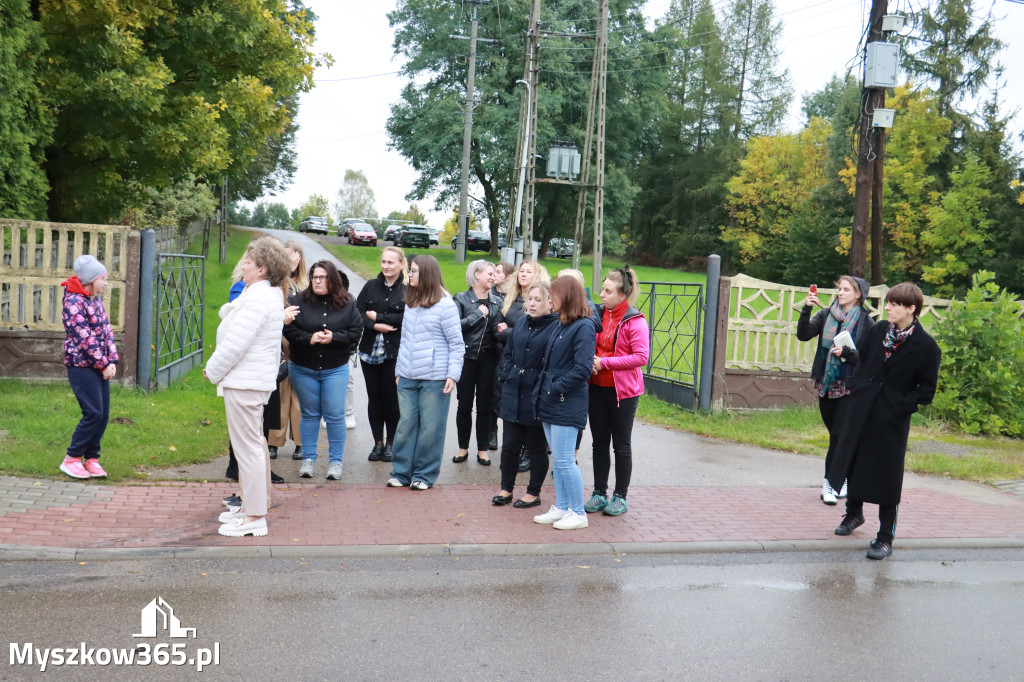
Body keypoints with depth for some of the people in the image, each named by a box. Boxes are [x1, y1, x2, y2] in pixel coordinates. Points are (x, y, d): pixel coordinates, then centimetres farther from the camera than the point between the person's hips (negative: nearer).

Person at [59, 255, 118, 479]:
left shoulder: (97, 300, 13)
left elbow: (107, 331, 10)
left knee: (103, 414, 5)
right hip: (81, 366, -8)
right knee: (94, 413, -11)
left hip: (100, 366, 8)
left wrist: (112, 361, -2)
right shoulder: (74, 302, -13)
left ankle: (91, 459, 15)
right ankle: (72, 459, 3)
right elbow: (84, 338, -17)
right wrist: (104, 365, -15)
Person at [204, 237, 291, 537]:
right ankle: (250, 506, 28)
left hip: (244, 382, -11)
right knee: (251, 445, 17)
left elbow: (235, 344, -20)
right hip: (257, 380, 11)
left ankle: (255, 517, 0)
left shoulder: (258, 298, -18)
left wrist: (213, 370, -8)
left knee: (248, 447, -5)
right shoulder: (269, 295, 15)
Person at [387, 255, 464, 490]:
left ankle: (424, 475, 14)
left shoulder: (445, 305, -9)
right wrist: (399, 369, 16)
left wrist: (453, 375, -13)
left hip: (434, 379, -6)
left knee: (430, 428, 3)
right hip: (408, 378, 6)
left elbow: (457, 344, -7)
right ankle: (401, 472, 18)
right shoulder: (410, 303, 11)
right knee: (405, 425, 9)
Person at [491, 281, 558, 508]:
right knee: (509, 444, 10)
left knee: (536, 447, 8)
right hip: (513, 395, 6)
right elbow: (508, 353, 21)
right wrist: (505, 376, 9)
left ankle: (534, 493, 21)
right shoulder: (521, 324, 12)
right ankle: (506, 488, 24)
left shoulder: (557, 327, -10)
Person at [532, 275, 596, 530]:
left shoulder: (583, 327, -13)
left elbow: (583, 368, -21)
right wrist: (542, 390, 8)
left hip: (567, 406, -9)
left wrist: (556, 388, -15)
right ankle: (561, 508, 24)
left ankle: (578, 513, 7)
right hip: (551, 404, 9)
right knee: (557, 459, 14)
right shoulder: (561, 325, 13)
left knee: (564, 460, -5)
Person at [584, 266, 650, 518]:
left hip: (623, 390, -5)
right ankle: (599, 494, 23)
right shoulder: (598, 314, 3)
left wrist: (604, 362, -20)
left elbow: (641, 357, -19)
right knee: (599, 443, 12)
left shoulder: (635, 322, -13)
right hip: (597, 388, 5)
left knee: (621, 445, 7)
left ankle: (620, 497, 18)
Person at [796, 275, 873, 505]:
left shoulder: (865, 322, -4)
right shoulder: (826, 315, 5)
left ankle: (830, 482, 2)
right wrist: (806, 309, -17)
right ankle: (842, 479, 25)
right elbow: (803, 335, -6)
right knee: (836, 435, 13)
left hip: (849, 386, -4)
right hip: (825, 383, 4)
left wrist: (846, 353, -19)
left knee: (838, 435, -7)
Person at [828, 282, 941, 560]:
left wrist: (902, 405, -15)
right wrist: (849, 352, 0)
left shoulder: (926, 346, -12)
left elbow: (927, 391, -8)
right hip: (862, 410, 5)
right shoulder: (878, 330, 1)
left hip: (892, 420, -5)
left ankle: (885, 537, 14)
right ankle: (854, 512, 42)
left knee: (887, 475, 0)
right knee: (854, 462, 17)